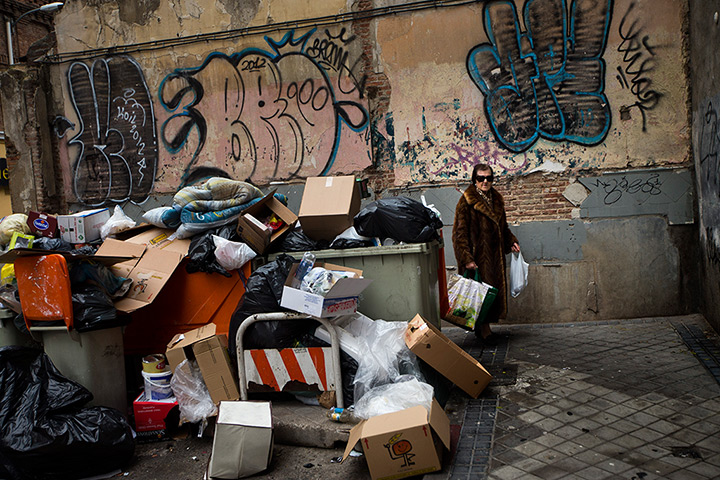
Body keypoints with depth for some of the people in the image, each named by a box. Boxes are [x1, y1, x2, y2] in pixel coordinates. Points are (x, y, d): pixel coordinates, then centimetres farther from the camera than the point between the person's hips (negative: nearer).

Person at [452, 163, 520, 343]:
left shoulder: (496, 200, 13)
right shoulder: (466, 201, -9)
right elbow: (460, 232, -13)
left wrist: (511, 241, 8)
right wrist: (466, 258, -20)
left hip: (494, 255, 7)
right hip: (477, 256, -7)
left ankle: (482, 327, 21)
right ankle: (484, 328, 7)